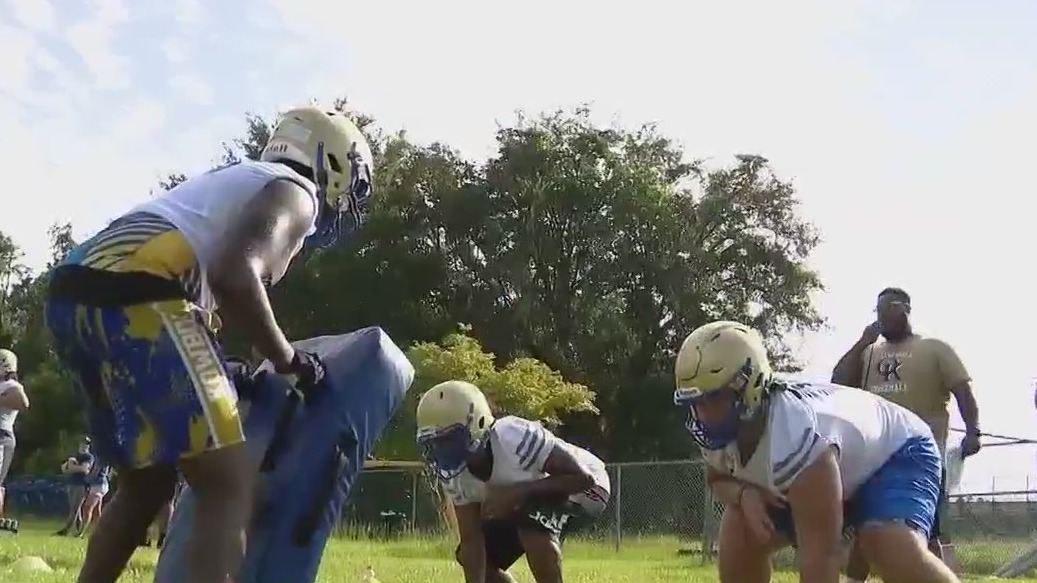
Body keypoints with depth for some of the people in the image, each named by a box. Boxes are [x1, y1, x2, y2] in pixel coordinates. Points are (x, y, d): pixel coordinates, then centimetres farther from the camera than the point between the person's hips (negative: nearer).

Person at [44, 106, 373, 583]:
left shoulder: (240, 183, 34)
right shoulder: (294, 194, 7)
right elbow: (235, 279, -12)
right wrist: (288, 360, 2)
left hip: (74, 295, 9)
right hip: (134, 300, -9)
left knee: (147, 483, 22)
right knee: (230, 487, -6)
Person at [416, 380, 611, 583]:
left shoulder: (513, 438, -38)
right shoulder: (455, 472, -16)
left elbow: (583, 477, -33)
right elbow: (471, 540, -12)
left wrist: (517, 492, -38)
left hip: (583, 489, -8)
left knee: (532, 526, -35)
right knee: (483, 561, -1)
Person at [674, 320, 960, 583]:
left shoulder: (797, 440, -45)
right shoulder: (722, 428, -20)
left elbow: (820, 558, -44)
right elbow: (719, 477, 3)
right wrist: (743, 494, -24)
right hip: (835, 466, 8)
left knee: (896, 553, -35)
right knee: (739, 538, -8)